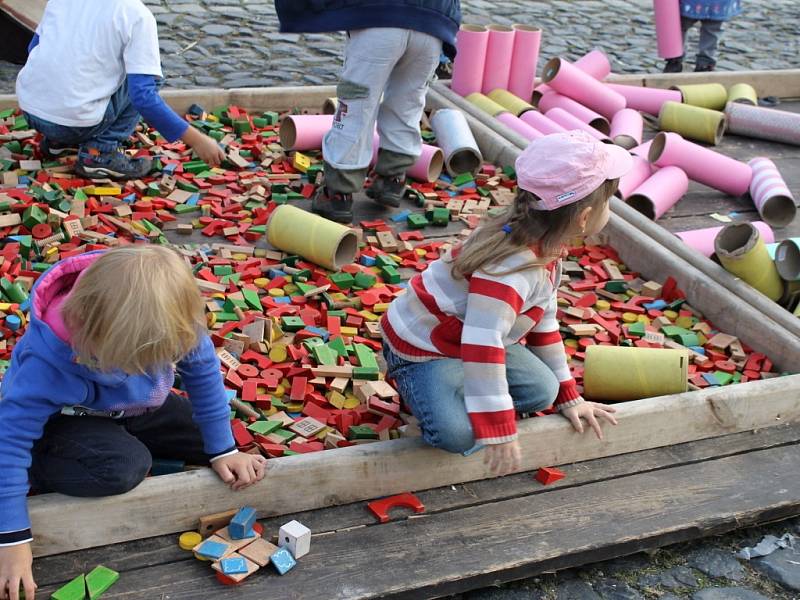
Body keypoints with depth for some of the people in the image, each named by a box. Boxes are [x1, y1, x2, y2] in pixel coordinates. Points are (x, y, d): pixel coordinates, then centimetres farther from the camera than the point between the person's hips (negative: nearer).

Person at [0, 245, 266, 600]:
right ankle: (38, 469, -7)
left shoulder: (175, 323, -30)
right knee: (124, 468, -32)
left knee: (207, 436, -4)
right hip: (63, 419, -5)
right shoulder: (50, 358, -39)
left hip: (130, 408, 5)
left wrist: (223, 450, -8)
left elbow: (203, 371, -13)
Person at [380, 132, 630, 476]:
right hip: (423, 350, -9)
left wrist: (568, 397, 15)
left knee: (542, 391, -6)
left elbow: (544, 323, 10)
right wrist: (499, 431, -35)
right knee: (456, 433, -29)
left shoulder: (544, 249, -2)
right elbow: (482, 346, -40)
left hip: (473, 341, 9)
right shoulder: (509, 269, -35)